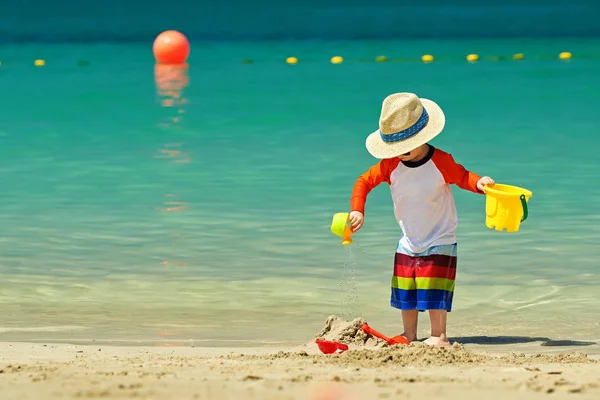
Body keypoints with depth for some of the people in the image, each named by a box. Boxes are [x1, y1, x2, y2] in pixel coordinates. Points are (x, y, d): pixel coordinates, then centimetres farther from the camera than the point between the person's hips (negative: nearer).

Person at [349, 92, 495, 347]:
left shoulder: (441, 162, -19)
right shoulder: (391, 165, -10)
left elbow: (463, 177, -6)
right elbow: (364, 182, -1)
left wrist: (480, 183, -27)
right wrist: (357, 211, -14)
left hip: (440, 241, -5)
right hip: (408, 242, 5)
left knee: (433, 288, -11)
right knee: (405, 289, 7)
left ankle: (438, 336, -3)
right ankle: (409, 334, 20)